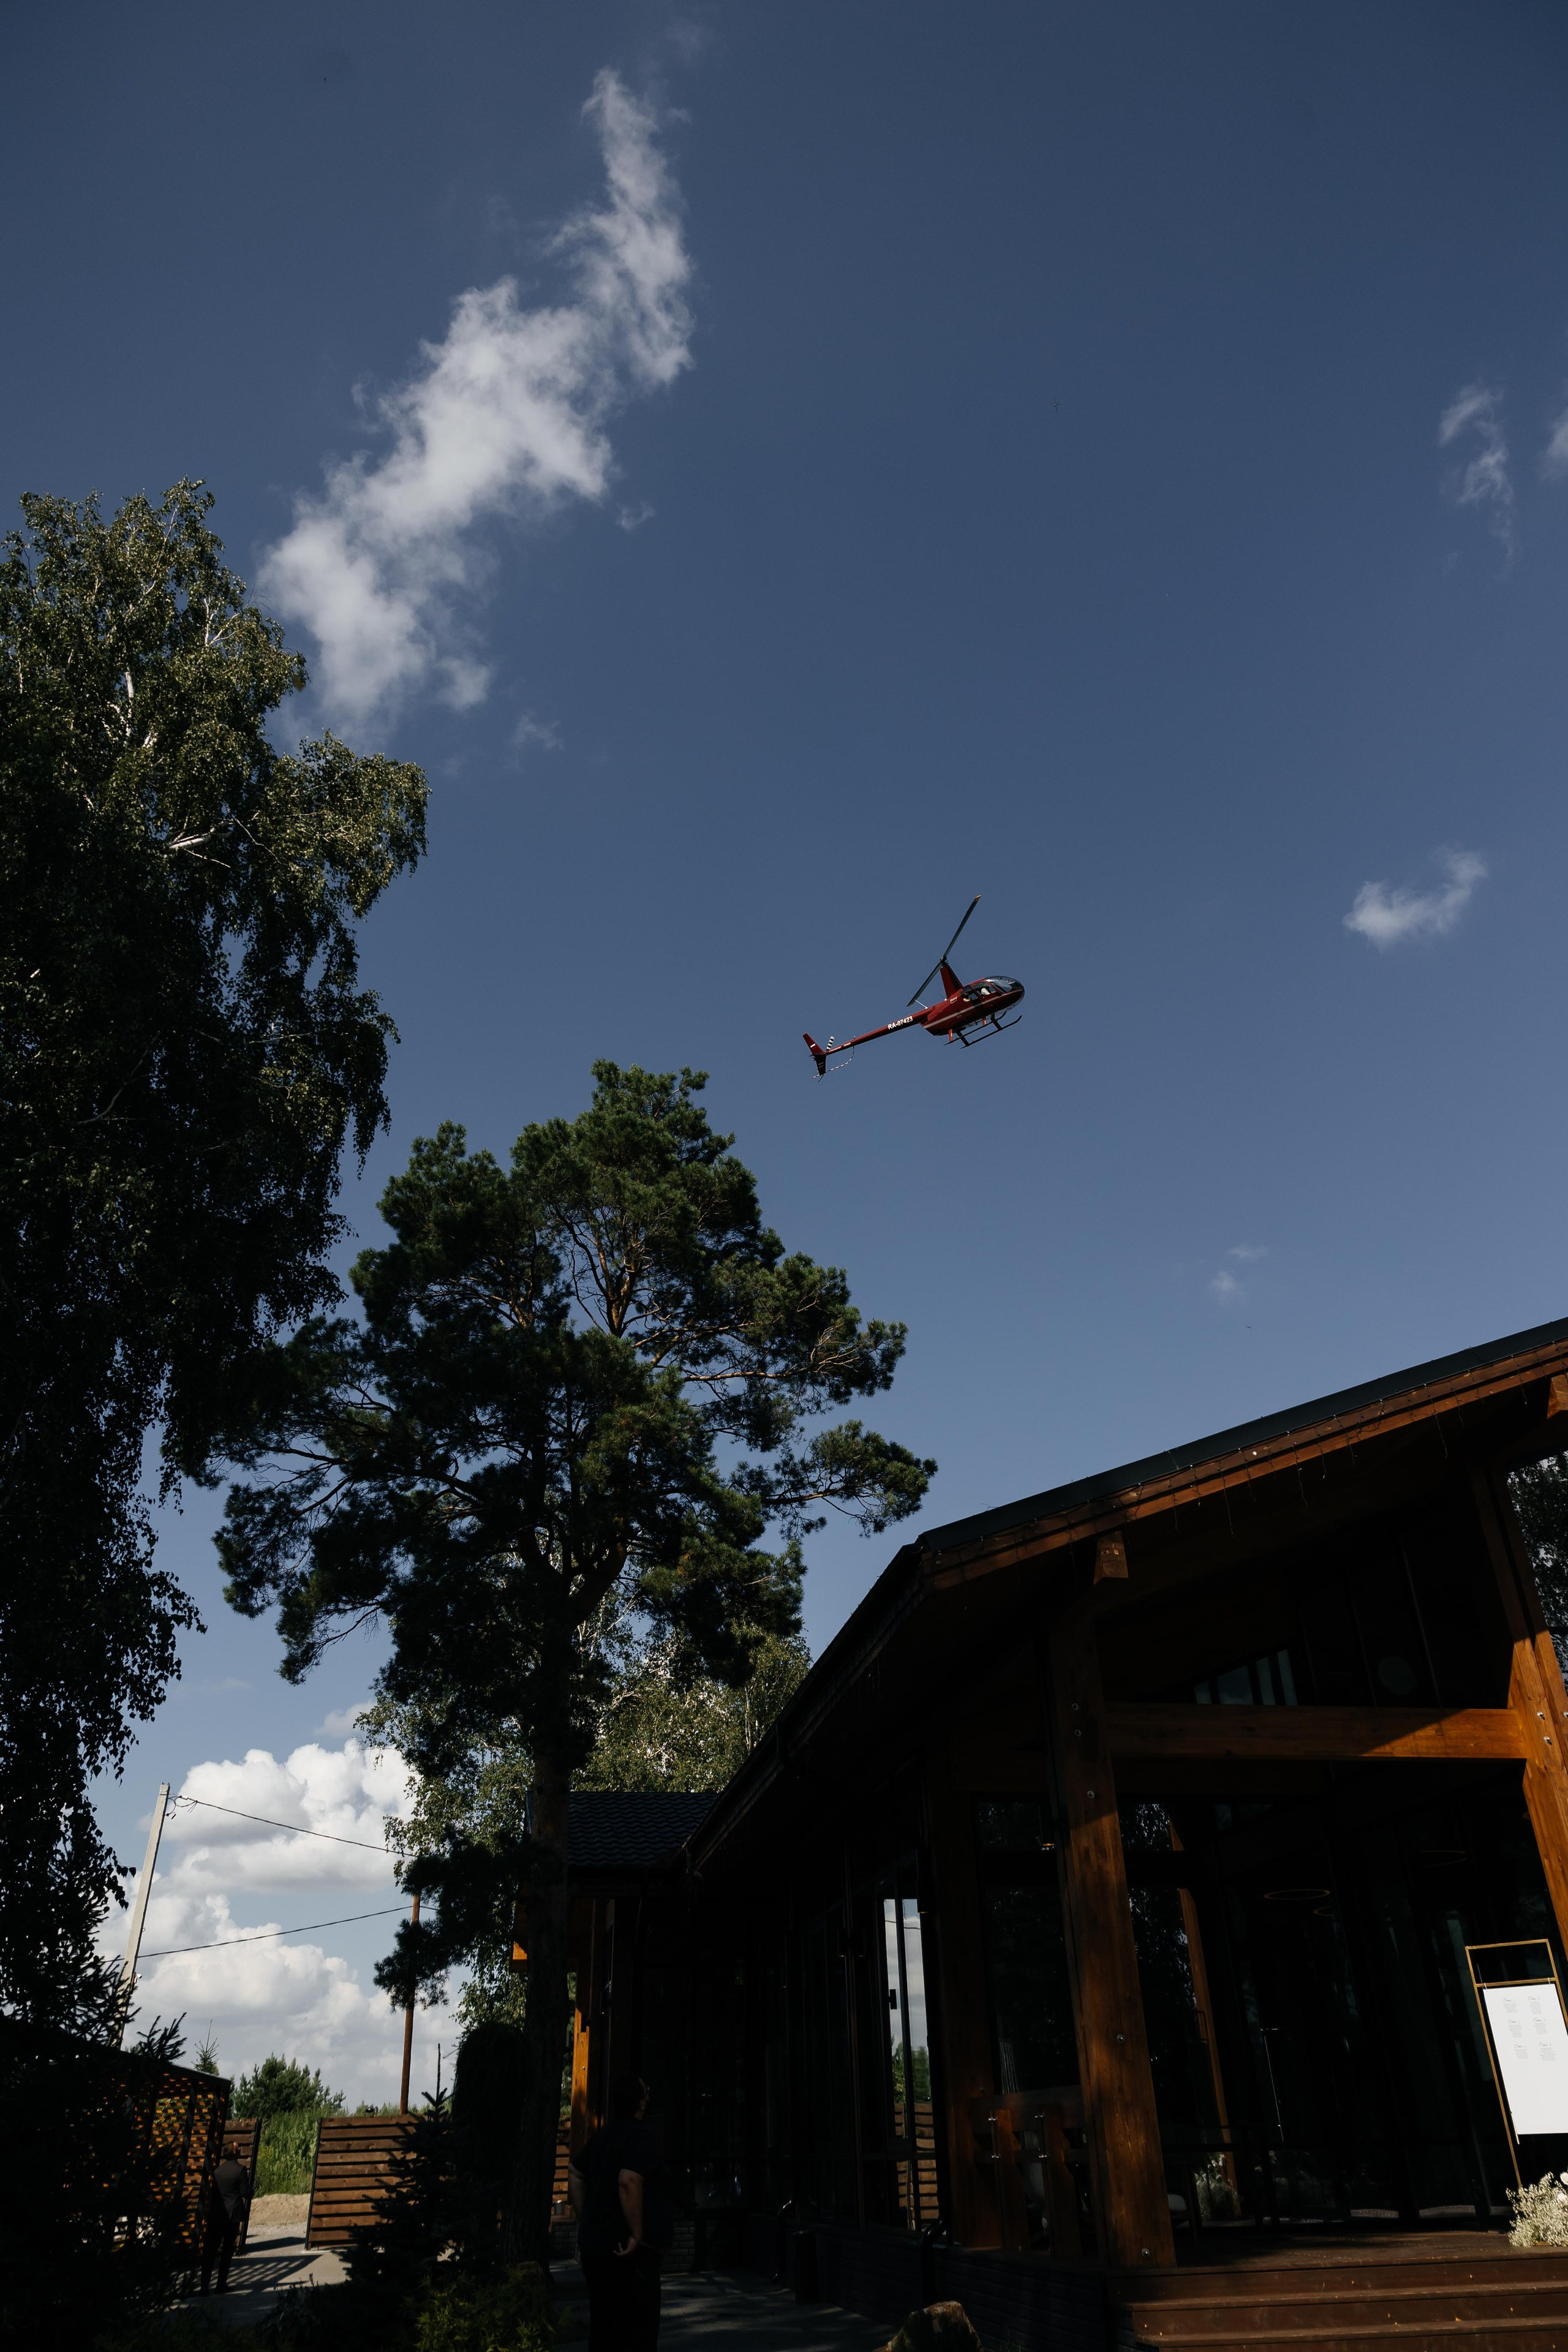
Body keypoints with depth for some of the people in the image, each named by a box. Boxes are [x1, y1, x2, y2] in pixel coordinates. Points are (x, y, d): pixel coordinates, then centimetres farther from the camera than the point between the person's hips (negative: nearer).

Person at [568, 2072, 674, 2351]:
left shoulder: (602, 2136, 11)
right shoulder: (642, 2137, -15)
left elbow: (575, 2176, 20)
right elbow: (628, 2182, -29)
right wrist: (637, 2235, -22)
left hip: (594, 2244, 8)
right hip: (629, 2251, -8)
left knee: (602, 2323, 16)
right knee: (638, 2327, -2)